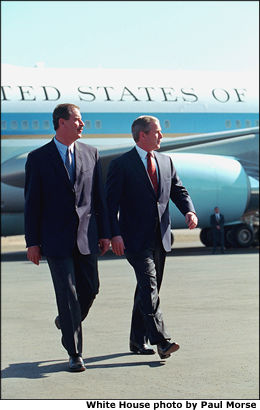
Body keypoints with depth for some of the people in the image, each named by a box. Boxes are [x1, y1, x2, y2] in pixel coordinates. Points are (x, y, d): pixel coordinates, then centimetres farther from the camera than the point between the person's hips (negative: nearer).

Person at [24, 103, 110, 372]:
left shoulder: (90, 154, 8)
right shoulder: (38, 158, -2)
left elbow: (99, 196, 11)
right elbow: (32, 203, -1)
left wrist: (104, 233, 7)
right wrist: (32, 242, -4)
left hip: (86, 237, 4)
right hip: (56, 238, -4)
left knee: (90, 289, 7)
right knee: (67, 294, -5)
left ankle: (66, 321, 38)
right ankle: (75, 354, 2)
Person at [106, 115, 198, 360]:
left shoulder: (165, 161, 13)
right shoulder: (121, 165, -6)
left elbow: (178, 191, 15)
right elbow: (111, 202, -9)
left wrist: (189, 211, -6)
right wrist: (115, 234, -18)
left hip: (160, 238, 6)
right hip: (136, 239, -6)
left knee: (147, 289, 11)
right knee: (149, 287, -15)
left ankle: (137, 341, 20)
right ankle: (161, 341, -20)